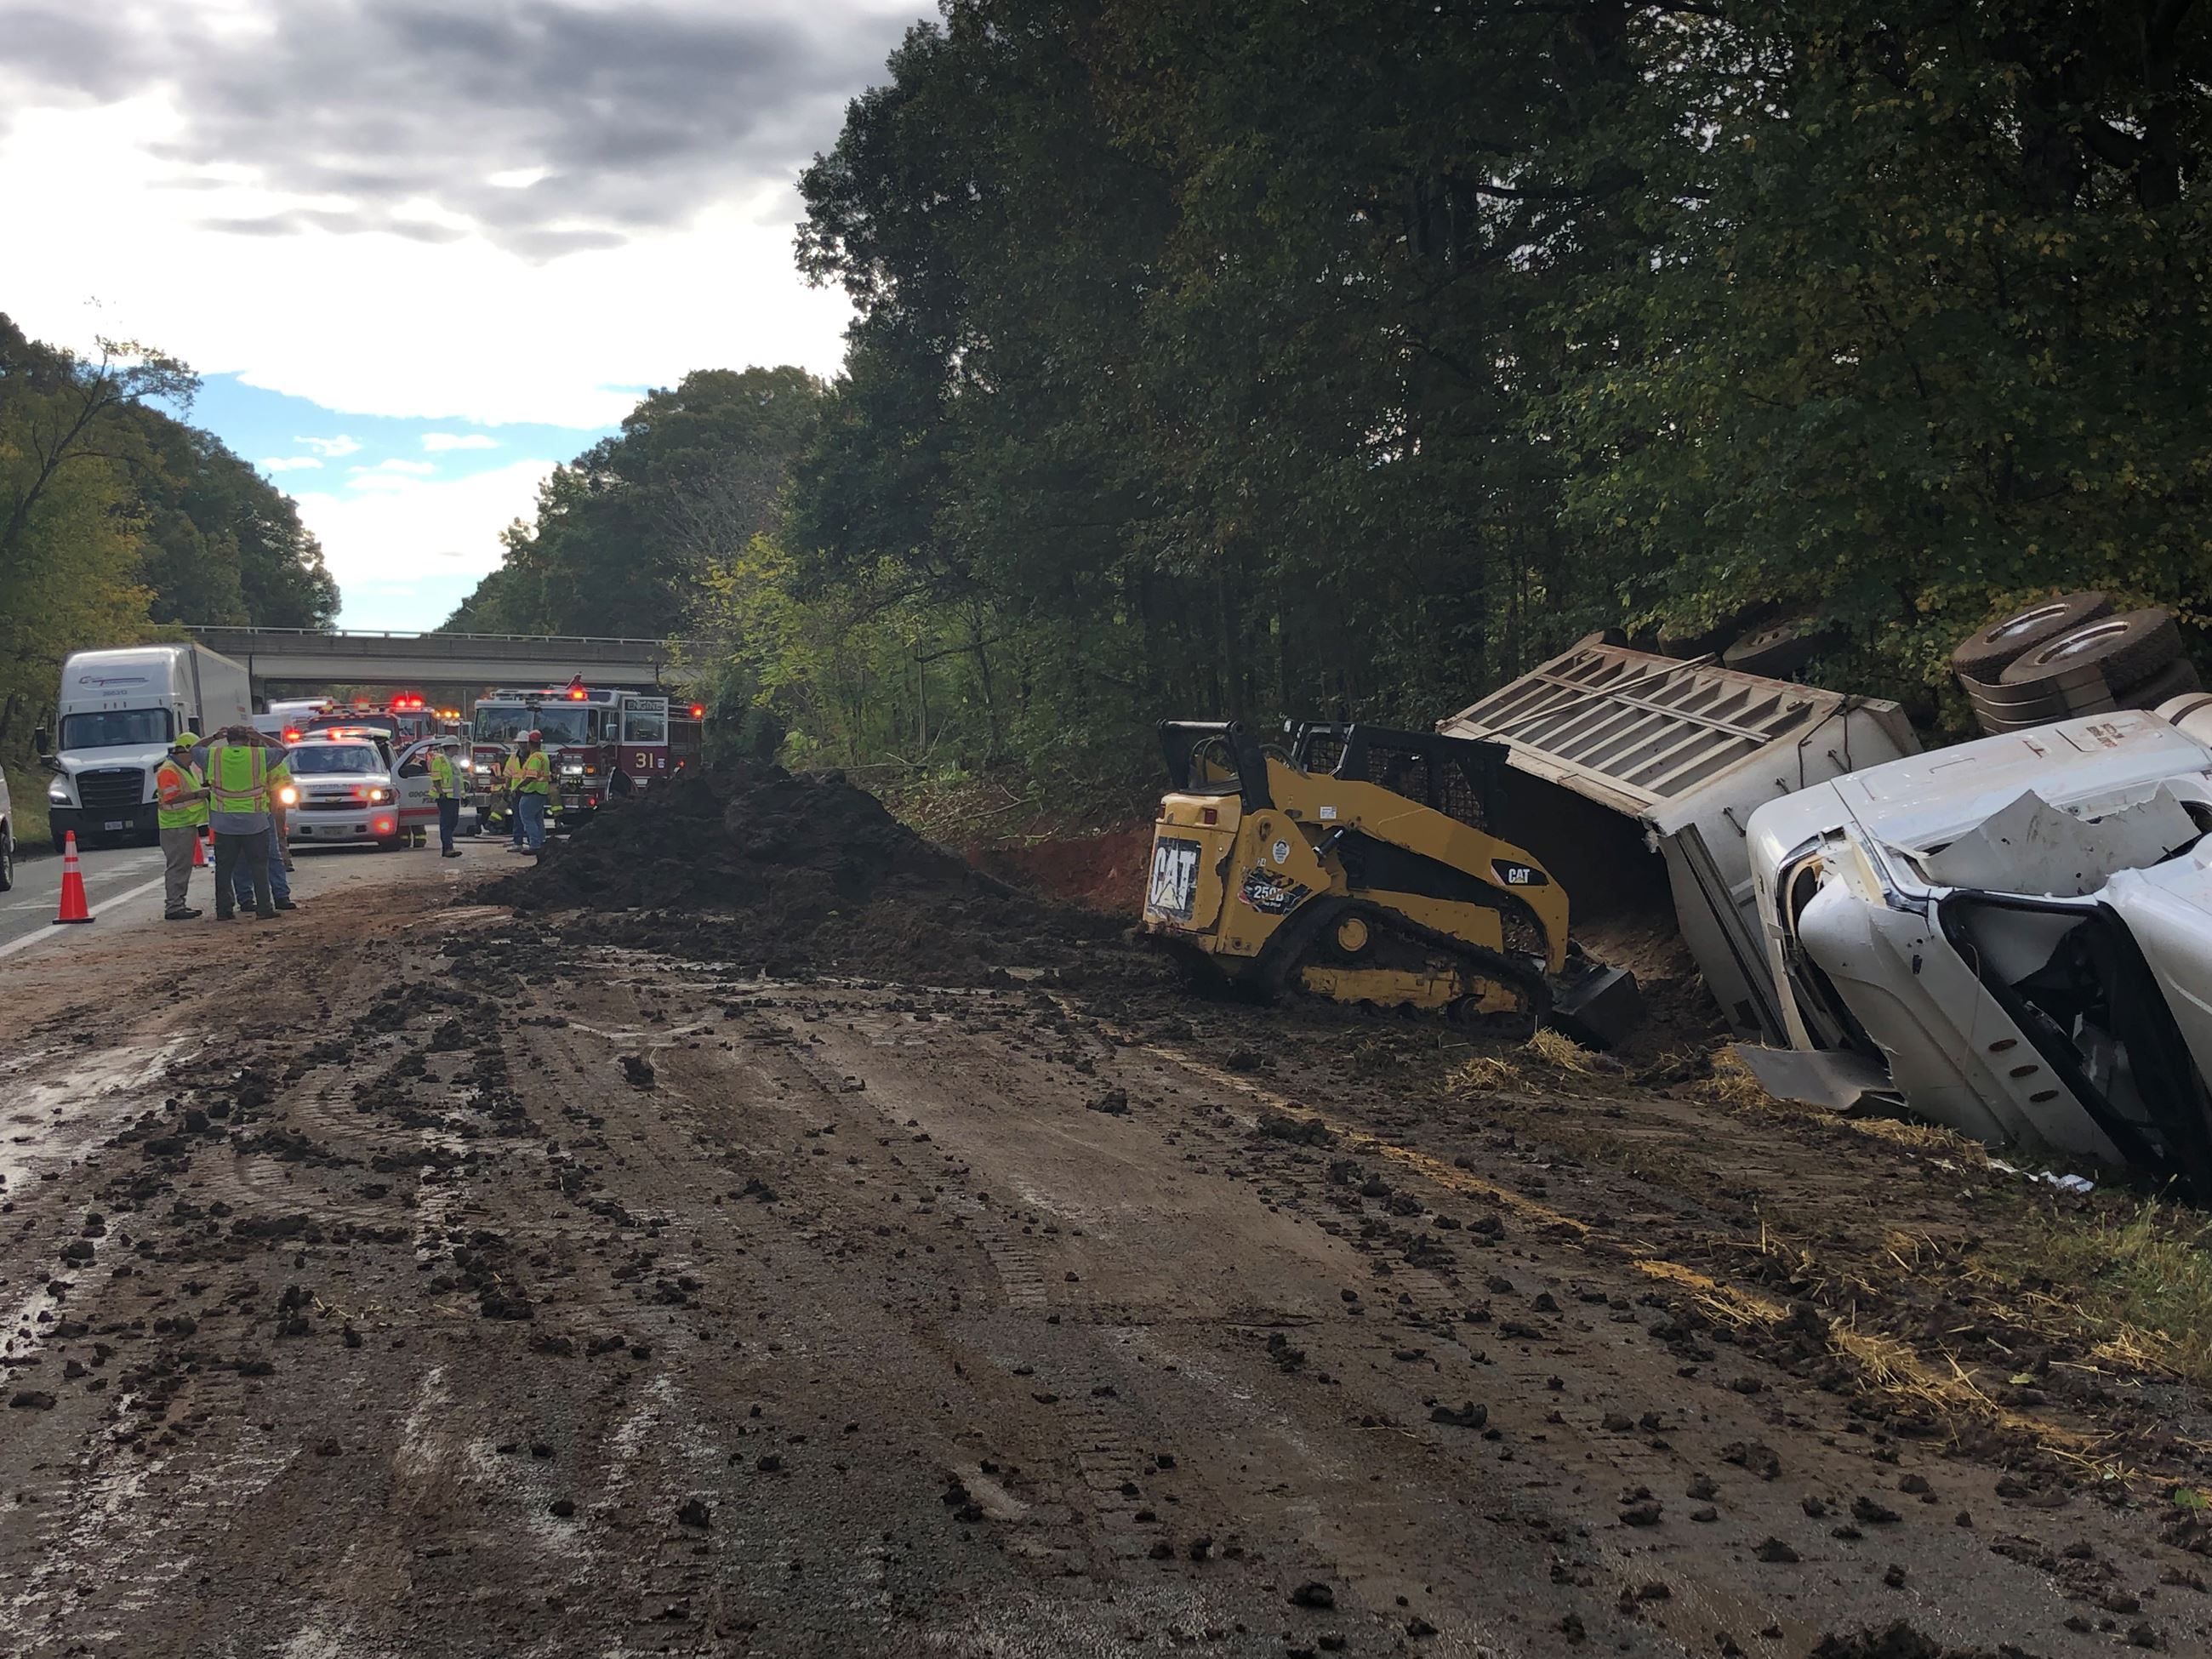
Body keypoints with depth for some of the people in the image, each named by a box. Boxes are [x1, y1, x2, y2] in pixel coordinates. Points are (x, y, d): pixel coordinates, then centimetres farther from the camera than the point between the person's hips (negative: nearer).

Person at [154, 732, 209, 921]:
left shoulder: (188, 769, 18)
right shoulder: (168, 770, -15)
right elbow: (170, 798, -22)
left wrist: (204, 787, 13)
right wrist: (197, 794, -21)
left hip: (188, 824, 10)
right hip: (176, 826, -10)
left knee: (184, 866, 13)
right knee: (177, 866, -10)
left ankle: (179, 904, 19)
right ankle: (173, 907, -10)